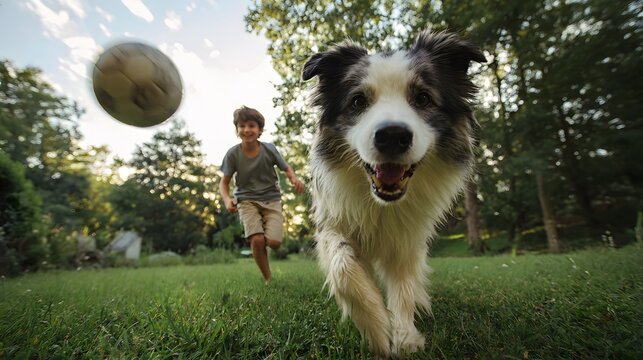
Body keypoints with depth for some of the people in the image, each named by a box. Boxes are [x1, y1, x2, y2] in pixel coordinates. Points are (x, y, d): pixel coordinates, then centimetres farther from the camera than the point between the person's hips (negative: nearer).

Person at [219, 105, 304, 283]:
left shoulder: (269, 149, -10)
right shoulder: (233, 153, -10)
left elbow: (286, 168, 3)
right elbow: (224, 182, 0)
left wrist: (294, 178, -20)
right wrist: (227, 199, -20)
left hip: (271, 198, 1)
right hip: (247, 200, 0)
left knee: (274, 242, -15)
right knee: (257, 239, -21)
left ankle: (267, 233, 24)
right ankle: (268, 278, 5)